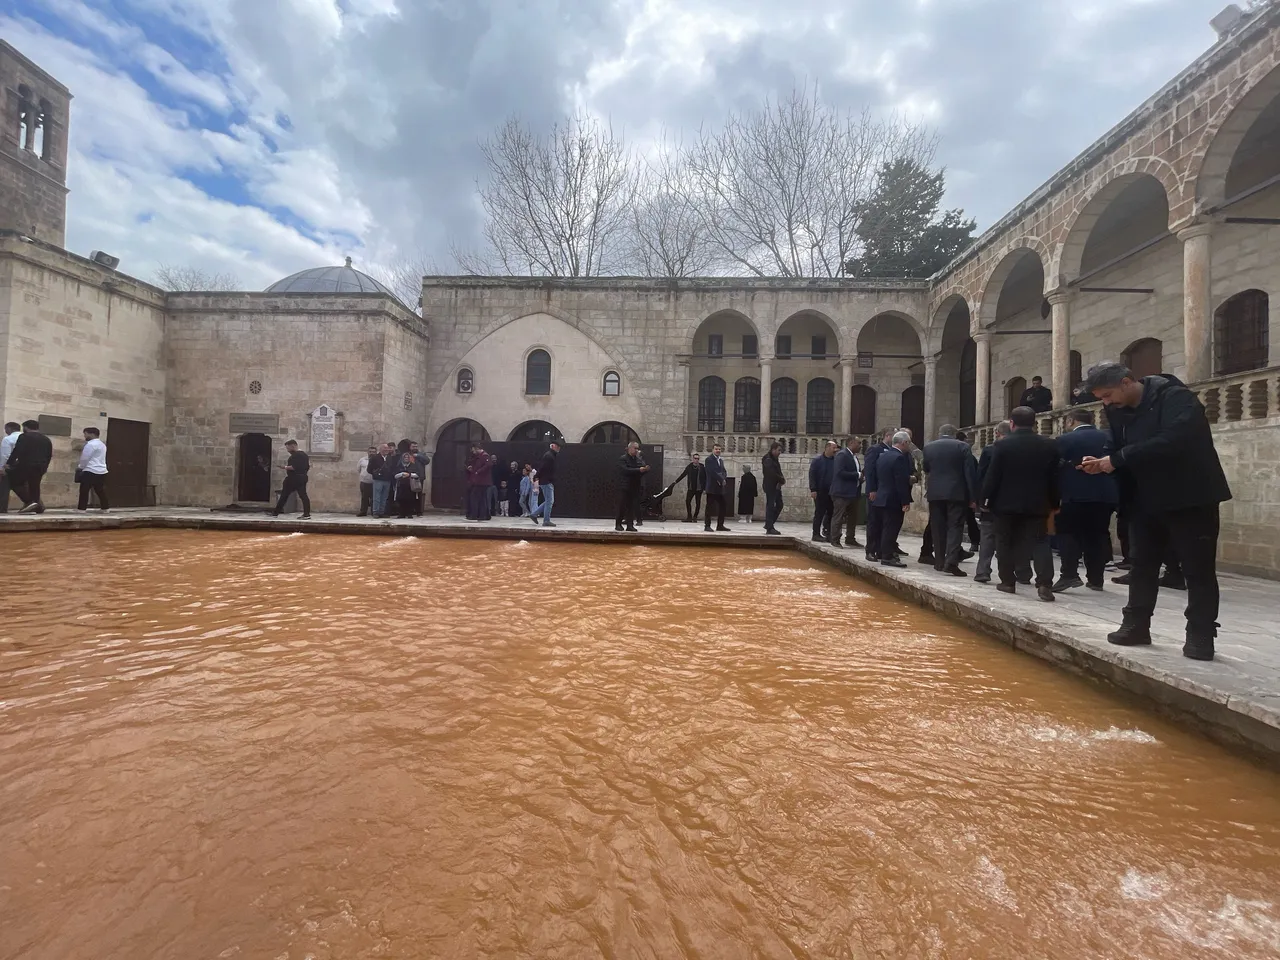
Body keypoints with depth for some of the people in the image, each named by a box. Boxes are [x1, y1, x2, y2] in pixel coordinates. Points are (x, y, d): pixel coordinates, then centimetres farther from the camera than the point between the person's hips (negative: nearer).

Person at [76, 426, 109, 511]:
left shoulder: (91, 444, -12)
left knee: (84, 490, -3)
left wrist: (80, 467, 7)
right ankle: (104, 508, 12)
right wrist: (81, 466, 24)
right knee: (100, 491, 11)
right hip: (102, 471, 9)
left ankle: (81, 508, -2)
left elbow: (85, 458, -11)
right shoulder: (102, 444, 19)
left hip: (91, 471, -9)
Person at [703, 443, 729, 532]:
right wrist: (721, 479, -16)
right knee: (709, 506, -3)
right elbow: (712, 472, -16)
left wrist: (723, 479, -8)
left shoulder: (721, 460, 18)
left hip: (720, 487, 7)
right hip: (712, 487, -7)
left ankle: (720, 525, 14)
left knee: (722, 506, 7)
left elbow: (724, 471, 12)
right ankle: (707, 526, 0)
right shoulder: (709, 459, -6)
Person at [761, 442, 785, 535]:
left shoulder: (775, 459, 17)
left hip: (776, 486, 10)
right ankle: (769, 528, -3)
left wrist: (781, 480, -8)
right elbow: (772, 474, -23)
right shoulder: (768, 460, -13)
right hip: (770, 486, -10)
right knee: (770, 506, -6)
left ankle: (769, 525, 20)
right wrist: (782, 479, -12)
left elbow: (778, 472, 12)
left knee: (779, 505, 12)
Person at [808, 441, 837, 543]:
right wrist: (813, 490, -14)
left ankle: (828, 534, 13)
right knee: (819, 513, 1)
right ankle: (816, 534, 8)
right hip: (820, 492, -4)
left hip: (831, 492, 4)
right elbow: (812, 475, -7)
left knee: (831, 513, 4)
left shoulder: (835, 460, 6)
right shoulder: (817, 460, -4)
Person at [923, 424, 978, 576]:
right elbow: (970, 473, -4)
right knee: (955, 526, -2)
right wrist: (973, 496, -1)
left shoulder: (928, 447, 5)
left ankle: (939, 562, 13)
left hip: (935, 493, 2)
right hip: (956, 493, -2)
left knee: (938, 528, 9)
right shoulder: (963, 446, -1)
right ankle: (951, 562, -15)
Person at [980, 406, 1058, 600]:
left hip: (1006, 503, -2)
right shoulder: (1050, 445, 0)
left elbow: (992, 475, -8)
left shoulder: (1002, 445, -9)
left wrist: (985, 498, 3)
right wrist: (1054, 503, 12)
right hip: (1037, 504, 2)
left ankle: (1008, 582, 12)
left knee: (1006, 543, 9)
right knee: (1040, 543, 5)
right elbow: (1055, 477, 3)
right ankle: (1044, 584, -9)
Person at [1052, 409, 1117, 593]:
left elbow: (1056, 468, -5)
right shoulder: (1107, 438, 9)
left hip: (1077, 495, -5)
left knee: (1069, 532, 3)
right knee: (1098, 535, 10)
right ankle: (1096, 579, 12)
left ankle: (1069, 574, -9)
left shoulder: (1065, 440, -6)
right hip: (1105, 495, 5)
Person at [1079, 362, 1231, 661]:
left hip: (1190, 498, -7)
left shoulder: (1174, 397, -17)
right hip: (1147, 500, 7)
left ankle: (1200, 635, 10)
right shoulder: (1118, 411, 5)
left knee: (1198, 569, 1)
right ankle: (1136, 625, 18)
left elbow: (1174, 440, -33)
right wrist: (1101, 464, -11)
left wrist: (1117, 459, -30)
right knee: (1142, 564, 10)